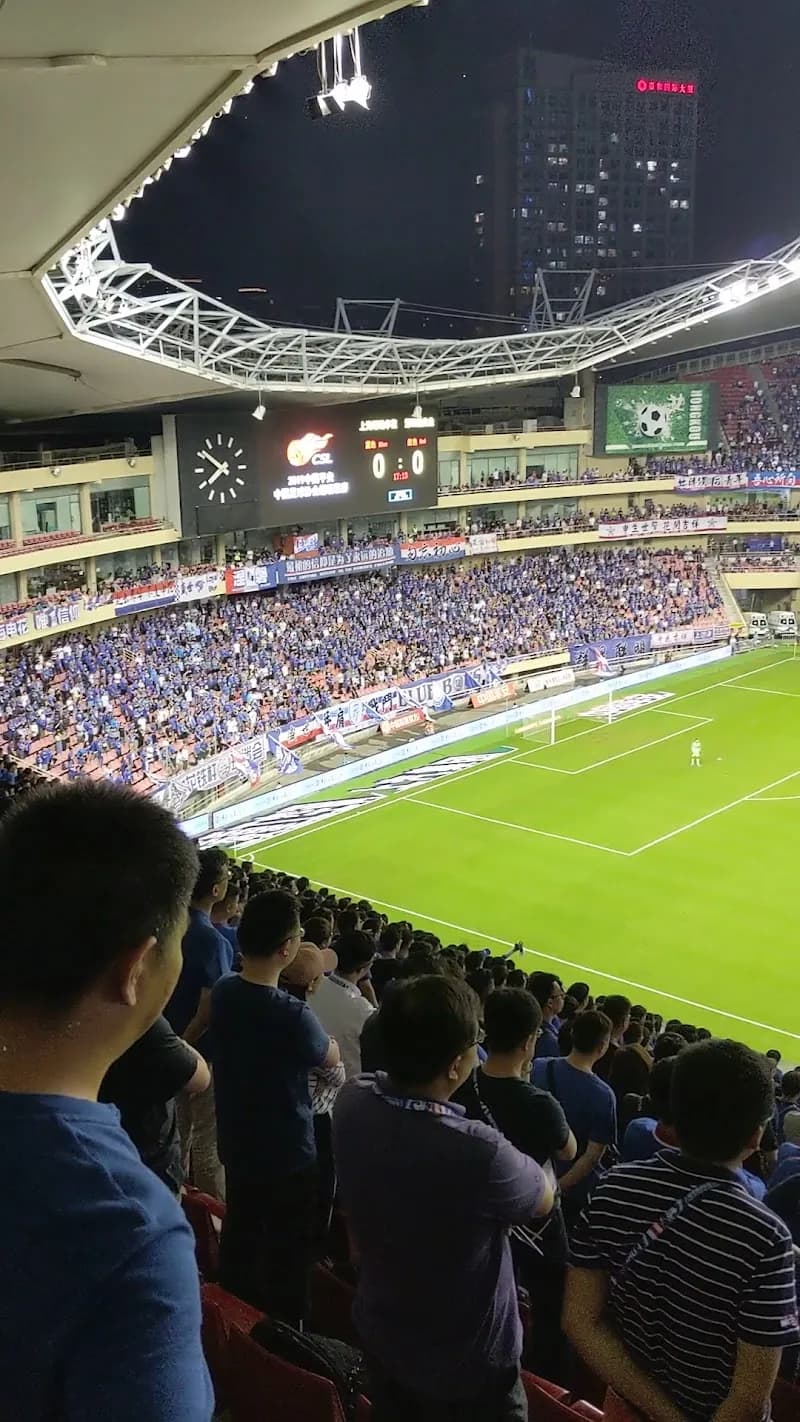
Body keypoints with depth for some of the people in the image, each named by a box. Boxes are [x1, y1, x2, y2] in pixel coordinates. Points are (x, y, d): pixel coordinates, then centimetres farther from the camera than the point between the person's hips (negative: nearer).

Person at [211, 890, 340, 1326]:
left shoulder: (224, 991, -10)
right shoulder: (292, 1015, -31)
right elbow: (331, 1058, -11)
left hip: (237, 1144, 7)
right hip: (287, 1155, -7)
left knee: (239, 1241, 24)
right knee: (288, 1256, 13)